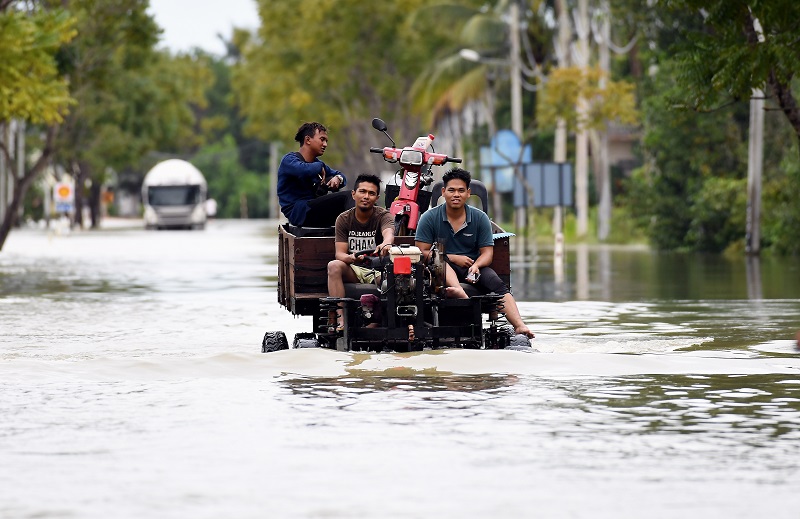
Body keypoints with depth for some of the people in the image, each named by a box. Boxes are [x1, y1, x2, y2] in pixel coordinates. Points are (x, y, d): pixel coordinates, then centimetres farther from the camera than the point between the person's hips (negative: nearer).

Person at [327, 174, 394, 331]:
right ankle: (339, 320, -40)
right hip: (354, 271, 2)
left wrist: (386, 243, -54)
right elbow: (339, 253, -5)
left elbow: (388, 233, -27)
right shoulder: (344, 219, 4)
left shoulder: (383, 216, -2)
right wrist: (351, 258, -31)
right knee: (333, 266, -29)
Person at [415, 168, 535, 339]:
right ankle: (460, 293, -64)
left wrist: (476, 265, -20)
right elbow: (423, 251, -4)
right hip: (444, 267, -2)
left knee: (497, 284, -26)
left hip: (473, 266, 2)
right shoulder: (430, 218, 0)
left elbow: (487, 252, 3)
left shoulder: (480, 218, 5)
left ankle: (519, 325, -44)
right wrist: (453, 258, -13)